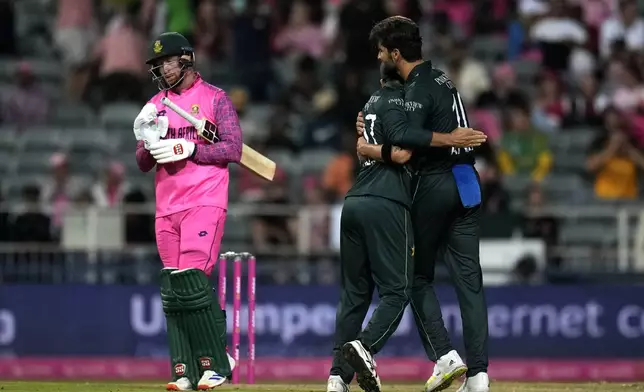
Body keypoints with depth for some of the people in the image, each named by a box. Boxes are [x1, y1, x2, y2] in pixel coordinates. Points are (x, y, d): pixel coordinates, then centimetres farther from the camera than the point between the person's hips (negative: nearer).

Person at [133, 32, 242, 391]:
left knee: (192, 280, -17)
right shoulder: (156, 106, 17)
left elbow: (233, 149, -7)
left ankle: (215, 363, -9)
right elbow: (143, 163, 15)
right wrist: (150, 143, -7)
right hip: (166, 209, 6)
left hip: (205, 203, -6)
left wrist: (188, 149, -15)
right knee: (173, 290, 1)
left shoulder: (215, 99, 2)